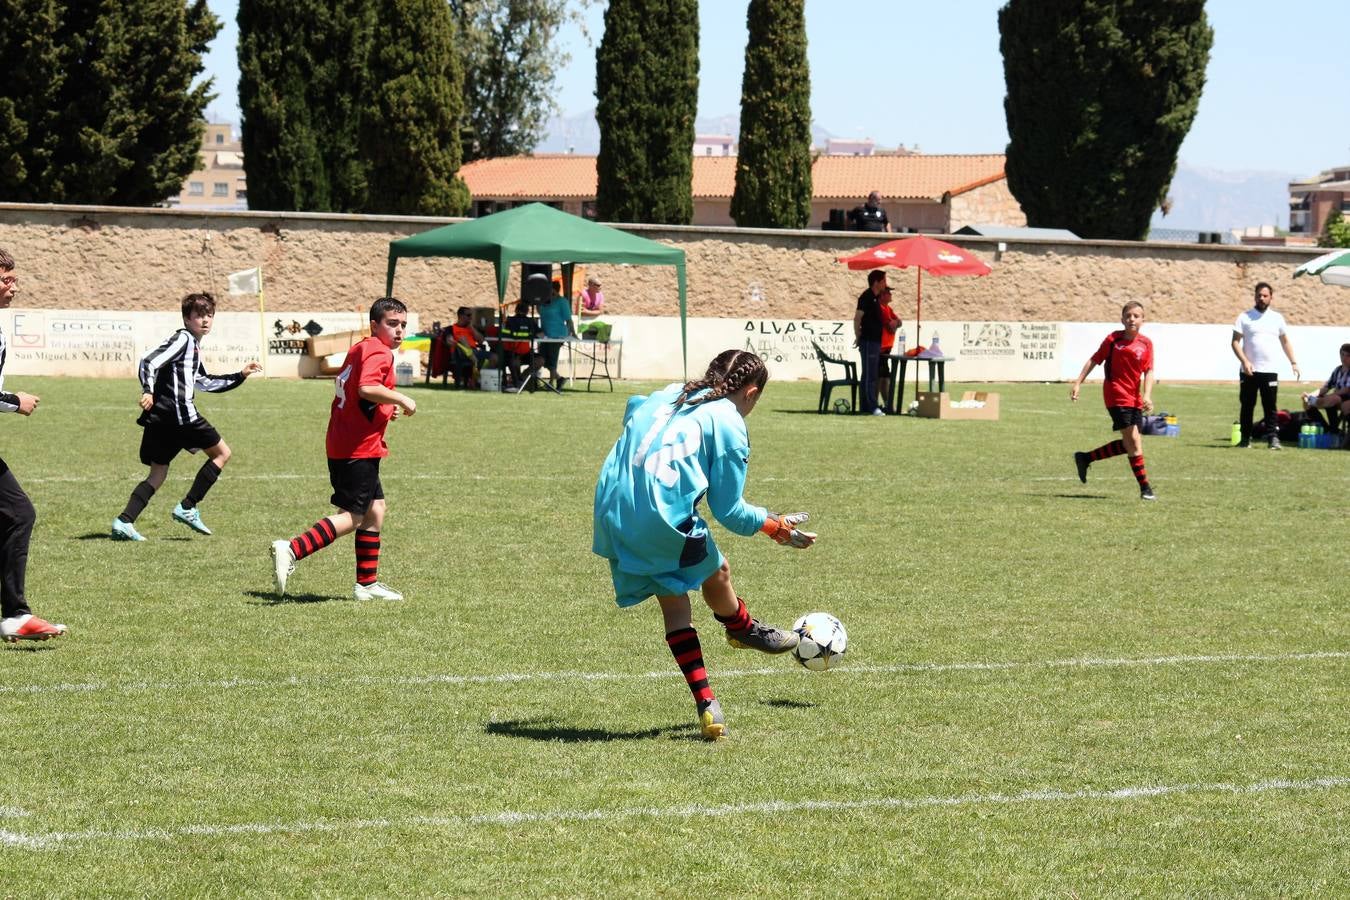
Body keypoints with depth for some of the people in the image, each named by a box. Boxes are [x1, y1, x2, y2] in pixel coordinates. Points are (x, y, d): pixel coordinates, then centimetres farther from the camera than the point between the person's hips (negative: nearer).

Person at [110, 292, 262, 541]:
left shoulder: (193, 347, 26)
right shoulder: (183, 339, -5)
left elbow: (206, 383, 38)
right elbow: (149, 362, -17)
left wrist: (240, 376, 36)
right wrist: (148, 391, -29)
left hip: (159, 418, 9)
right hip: (180, 414, -9)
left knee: (158, 473, 11)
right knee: (222, 453, 7)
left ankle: (124, 521, -6)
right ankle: (187, 508, 1)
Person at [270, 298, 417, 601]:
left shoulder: (359, 349, 17)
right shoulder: (379, 352, -13)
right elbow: (367, 387, -31)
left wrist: (387, 408, 18)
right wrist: (402, 400, -19)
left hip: (341, 446, 10)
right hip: (359, 449, -10)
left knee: (376, 507, 17)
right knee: (351, 517, -8)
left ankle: (367, 583, 19)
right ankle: (291, 550, -19)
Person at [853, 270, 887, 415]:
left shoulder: (875, 298, 15)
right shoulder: (866, 297, -12)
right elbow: (857, 318, -16)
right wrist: (858, 337, -11)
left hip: (875, 342, 9)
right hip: (868, 342, -9)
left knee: (869, 376, 11)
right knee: (869, 376, -9)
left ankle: (866, 408, 14)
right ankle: (872, 407, -11)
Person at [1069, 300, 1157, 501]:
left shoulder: (1146, 344, 4)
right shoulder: (1113, 339, -2)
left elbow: (1149, 371, -1)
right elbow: (1094, 360, 5)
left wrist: (1147, 395, -16)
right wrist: (1078, 383, 2)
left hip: (1134, 398, 5)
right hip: (1116, 395, -5)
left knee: (1129, 444, 7)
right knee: (1132, 440, -12)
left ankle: (1085, 458, 21)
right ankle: (1145, 488, -8)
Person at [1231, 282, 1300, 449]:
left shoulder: (1277, 318, 11)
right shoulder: (1244, 317, 2)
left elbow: (1285, 342, 19)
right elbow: (1235, 342, -2)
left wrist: (1293, 363, 11)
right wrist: (1244, 361, -15)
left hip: (1269, 371, 1)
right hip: (1249, 371, -1)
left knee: (1270, 406, -3)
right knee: (1247, 405, 4)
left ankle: (1274, 438, -5)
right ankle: (1245, 438, 11)